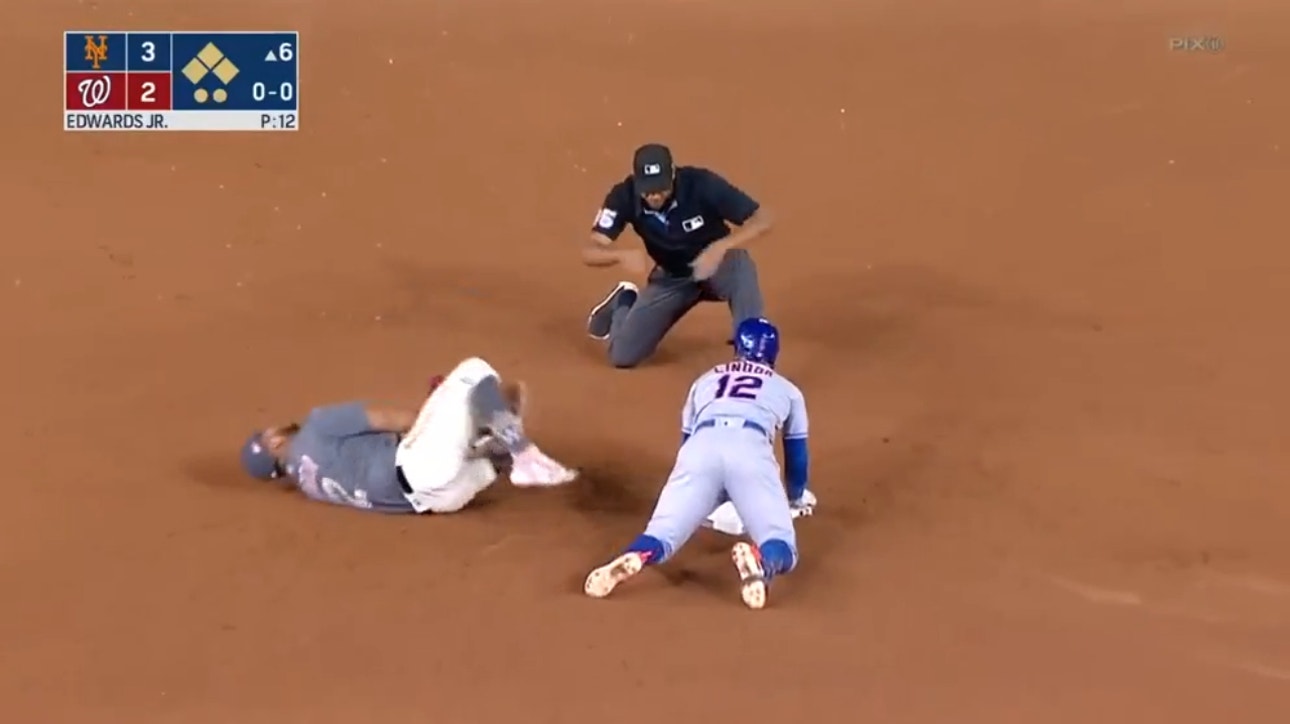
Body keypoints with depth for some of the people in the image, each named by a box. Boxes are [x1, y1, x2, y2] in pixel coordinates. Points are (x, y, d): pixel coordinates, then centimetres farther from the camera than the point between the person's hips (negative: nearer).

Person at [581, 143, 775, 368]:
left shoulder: (701, 184, -30)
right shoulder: (624, 196, -23)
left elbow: (762, 219, -32)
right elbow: (590, 252, -25)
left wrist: (720, 247, -48)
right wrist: (623, 255, -48)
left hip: (718, 264, -2)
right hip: (670, 277, 2)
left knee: (739, 264, -39)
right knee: (623, 355, -5)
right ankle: (625, 302, 31)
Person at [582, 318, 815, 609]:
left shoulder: (705, 379, 39)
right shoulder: (786, 388, 34)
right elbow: (797, 452, 40)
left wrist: (698, 499, 61)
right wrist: (796, 496, 60)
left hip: (701, 446, 2)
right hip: (751, 449, -2)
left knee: (661, 534, 0)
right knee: (782, 550, -3)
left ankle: (633, 559, -36)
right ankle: (760, 562, -40)